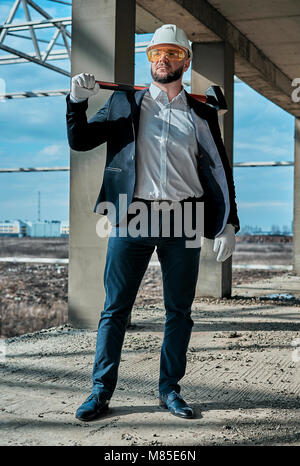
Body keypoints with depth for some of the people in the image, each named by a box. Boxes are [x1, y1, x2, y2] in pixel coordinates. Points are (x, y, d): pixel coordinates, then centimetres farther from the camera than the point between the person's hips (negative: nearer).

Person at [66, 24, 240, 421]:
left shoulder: (202, 114, 12)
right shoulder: (125, 104, 11)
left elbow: (220, 170, 11)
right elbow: (80, 141, 9)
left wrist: (228, 224, 3)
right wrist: (77, 101, -8)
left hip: (183, 223, 1)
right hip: (132, 218, -1)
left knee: (179, 310, 7)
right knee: (115, 308, 2)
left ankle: (170, 389, 21)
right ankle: (101, 391, 12)